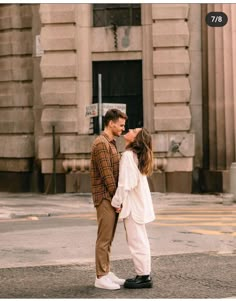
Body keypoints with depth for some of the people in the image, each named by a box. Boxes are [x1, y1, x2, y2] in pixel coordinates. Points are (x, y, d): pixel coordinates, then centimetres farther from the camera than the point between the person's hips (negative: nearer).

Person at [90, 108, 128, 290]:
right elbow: (106, 174, -18)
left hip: (112, 198, 9)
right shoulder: (101, 143, -14)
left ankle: (107, 273, 17)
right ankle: (101, 277, -2)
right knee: (104, 238, -6)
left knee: (108, 238, 12)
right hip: (105, 198, -9)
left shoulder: (111, 143, 17)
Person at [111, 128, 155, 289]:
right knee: (140, 240, 14)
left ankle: (144, 277, 2)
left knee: (137, 241, -3)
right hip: (139, 202, 10)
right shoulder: (137, 155, 12)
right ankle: (144, 274, 21)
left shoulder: (128, 156, -17)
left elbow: (125, 183, -21)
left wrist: (117, 202, -12)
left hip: (133, 204, -10)